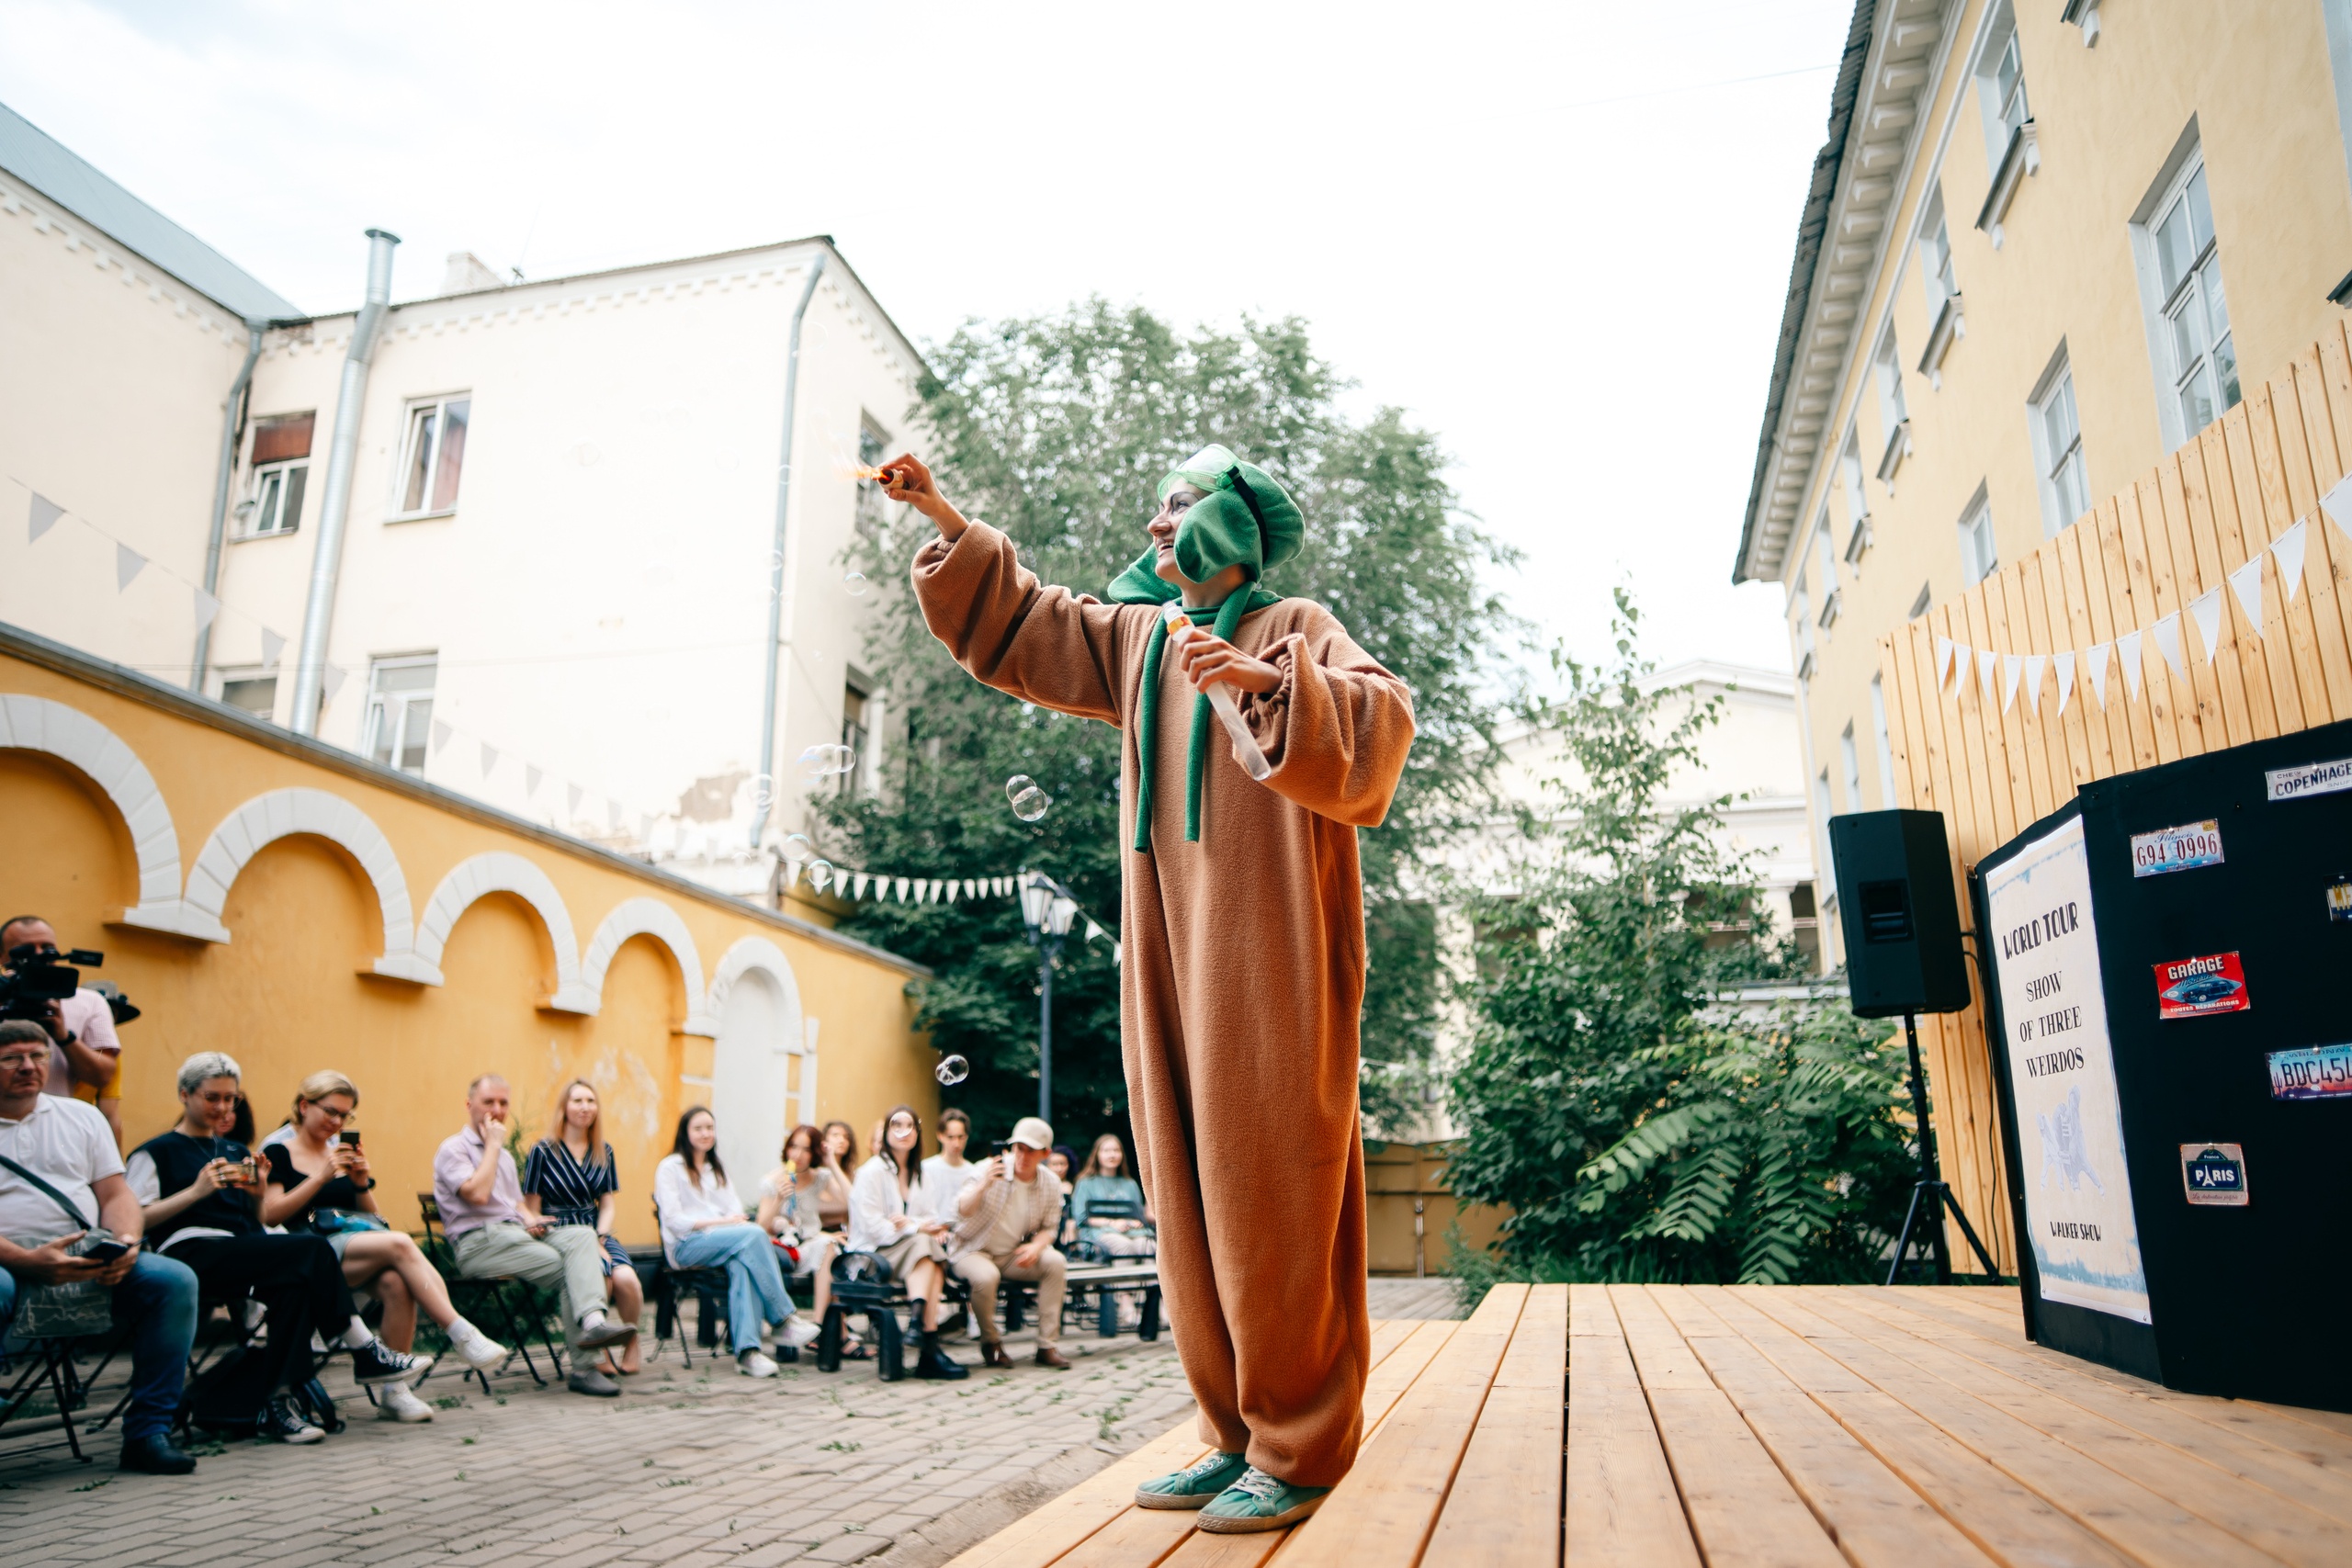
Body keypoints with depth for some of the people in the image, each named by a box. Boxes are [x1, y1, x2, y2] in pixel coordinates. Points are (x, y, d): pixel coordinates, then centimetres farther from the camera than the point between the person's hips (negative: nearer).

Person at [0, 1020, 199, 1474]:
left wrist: (125, 1243, -8)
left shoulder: (82, 1116, 21)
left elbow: (115, 1194, 14)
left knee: (175, 1280, -22)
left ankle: (148, 1432, -17)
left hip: (90, 1263, 4)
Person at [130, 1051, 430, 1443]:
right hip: (191, 1253, -6)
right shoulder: (155, 1153, 10)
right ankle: (365, 1353, -22)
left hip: (241, 1252, 6)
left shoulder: (235, 1151, 26)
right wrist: (196, 1191, -14)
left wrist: (258, 1192, 1)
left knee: (295, 1282, -32)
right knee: (311, 1249, -29)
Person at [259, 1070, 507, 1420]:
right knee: (399, 1243, -33)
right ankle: (461, 1335, -34)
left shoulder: (344, 1151, 23)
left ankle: (394, 1391, -26)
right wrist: (321, 1177, -11)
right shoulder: (279, 1152, 9)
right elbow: (270, 1215, -6)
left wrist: (362, 1182, 3)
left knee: (396, 1283, -31)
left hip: (366, 1241, 5)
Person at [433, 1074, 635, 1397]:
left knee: (581, 1234, -26)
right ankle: (581, 1368, -25)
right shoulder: (453, 1149, 1)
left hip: (516, 1234, 6)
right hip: (479, 1243, -6)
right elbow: (476, 1194, -16)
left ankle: (592, 1321, -42)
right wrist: (493, 1144, -6)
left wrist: (529, 1220, 6)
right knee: (566, 1268, -25)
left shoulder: (505, 1155, 28)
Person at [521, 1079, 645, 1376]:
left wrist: (599, 1239, -8)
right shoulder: (543, 1151, 0)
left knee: (626, 1279, -28)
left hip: (597, 1233, 4)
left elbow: (608, 1204, 12)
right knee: (599, 1277, -33)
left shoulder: (604, 1152, 14)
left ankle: (632, 1341, -1)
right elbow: (531, 1211, -1)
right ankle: (600, 1352, -9)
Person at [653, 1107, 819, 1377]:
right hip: (686, 1246, -5)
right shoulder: (669, 1168, 6)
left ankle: (747, 1350, -41)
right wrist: (720, 1222, -17)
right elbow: (674, 1220, -7)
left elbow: (736, 1210, 14)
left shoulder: (717, 1169, 26)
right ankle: (783, 1319, -30)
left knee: (741, 1264, -34)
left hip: (722, 1242, 5)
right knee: (755, 1234, -31)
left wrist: (736, 1220, -11)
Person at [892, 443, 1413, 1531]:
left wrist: (1270, 679, -26)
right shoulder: (1139, 637, 21)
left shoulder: (1295, 629, 2)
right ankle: (1241, 1438, 16)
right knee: (1190, 1199, 6)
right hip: (1171, 955, 7)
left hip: (1267, 951, -6)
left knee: (1269, 1194, -6)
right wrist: (948, 523, 23)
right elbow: (1022, 625, 28)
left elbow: (1383, 718, -14)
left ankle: (1301, 1450, 5)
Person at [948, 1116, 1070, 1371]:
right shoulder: (988, 1169, -15)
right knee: (986, 1276, -36)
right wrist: (984, 1185, -42)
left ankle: (1048, 1346, -14)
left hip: (1013, 1254, 4)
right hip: (972, 1250, -3)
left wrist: (1036, 1247, -18)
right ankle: (991, 1342, -7)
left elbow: (1049, 1227, 5)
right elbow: (962, 1212, -24)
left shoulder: (1051, 1183, -4)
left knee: (1056, 1262, -22)